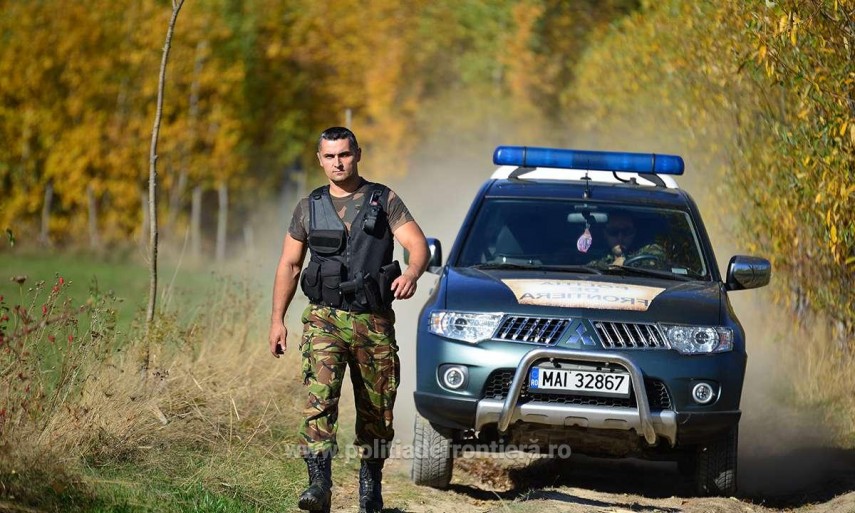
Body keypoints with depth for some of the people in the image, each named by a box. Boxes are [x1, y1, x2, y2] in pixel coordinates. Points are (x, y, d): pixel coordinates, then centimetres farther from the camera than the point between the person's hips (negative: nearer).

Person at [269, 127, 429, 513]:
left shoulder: (384, 202, 4)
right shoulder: (309, 208, 10)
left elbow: (418, 245, -7)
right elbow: (289, 265, 16)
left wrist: (412, 274, -30)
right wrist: (277, 320, 10)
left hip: (375, 322, 0)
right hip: (324, 320, 0)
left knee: (376, 410, 8)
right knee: (319, 398, -21)